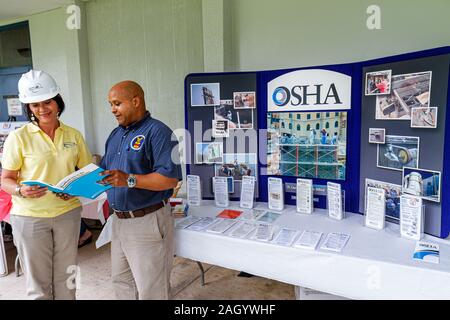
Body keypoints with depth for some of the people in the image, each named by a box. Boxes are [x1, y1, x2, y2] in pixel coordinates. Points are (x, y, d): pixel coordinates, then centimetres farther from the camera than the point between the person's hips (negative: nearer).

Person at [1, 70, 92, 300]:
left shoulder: (74, 136, 2)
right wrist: (21, 191, -23)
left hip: (68, 213, 3)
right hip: (30, 217, -2)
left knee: (66, 279, 16)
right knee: (38, 282, 11)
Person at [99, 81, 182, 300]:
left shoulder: (157, 132, -13)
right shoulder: (115, 134, 14)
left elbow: (170, 179, -22)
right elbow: (104, 172, 18)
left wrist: (129, 180, -29)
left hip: (147, 222, -8)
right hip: (119, 221, 9)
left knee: (150, 290, 5)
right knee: (121, 282, 22)